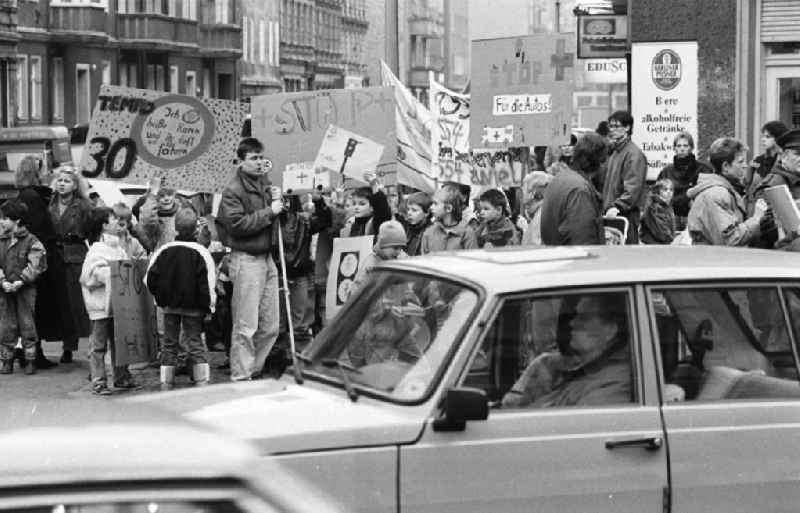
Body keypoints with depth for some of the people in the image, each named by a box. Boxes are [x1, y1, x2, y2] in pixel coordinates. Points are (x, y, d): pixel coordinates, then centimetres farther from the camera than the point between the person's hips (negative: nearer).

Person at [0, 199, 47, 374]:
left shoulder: (31, 241, -4)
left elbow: (35, 267, -10)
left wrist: (20, 282, -18)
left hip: (25, 289, -4)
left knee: (27, 324, 0)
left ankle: (31, 360, 7)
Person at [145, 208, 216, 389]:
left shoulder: (163, 251, -1)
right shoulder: (200, 252, -9)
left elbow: (150, 278, 2)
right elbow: (207, 284, -9)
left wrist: (160, 299, 13)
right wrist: (208, 306, -2)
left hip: (169, 305, 2)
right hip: (193, 306, -2)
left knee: (169, 343, 9)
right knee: (195, 342, 3)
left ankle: (166, 384, 9)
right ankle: (202, 382, -3)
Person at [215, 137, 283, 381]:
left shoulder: (266, 184, 15)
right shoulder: (233, 191, -9)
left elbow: (277, 220, 24)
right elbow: (238, 225, -20)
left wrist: (278, 201, 3)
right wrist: (269, 211, -18)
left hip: (267, 258, 8)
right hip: (246, 259, -8)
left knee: (270, 326, 11)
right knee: (246, 327, -8)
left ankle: (255, 370, 22)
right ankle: (241, 377, -4)